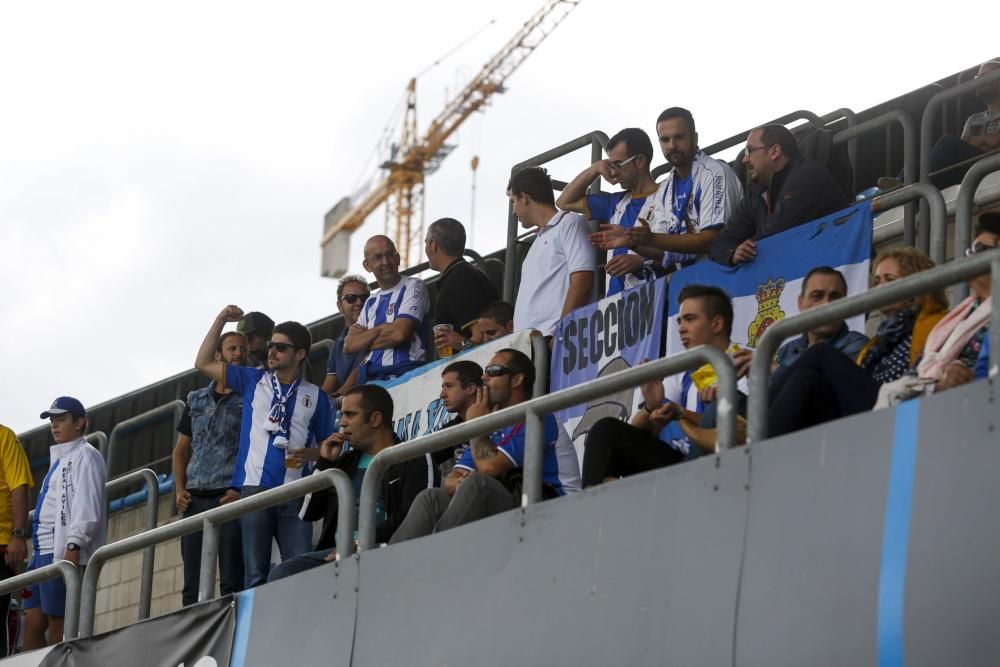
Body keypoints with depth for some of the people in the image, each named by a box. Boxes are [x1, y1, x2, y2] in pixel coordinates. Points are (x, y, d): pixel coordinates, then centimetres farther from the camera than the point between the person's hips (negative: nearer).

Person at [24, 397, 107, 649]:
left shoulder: (85, 456, -3)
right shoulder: (60, 459, 26)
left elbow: (87, 506, -14)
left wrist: (73, 546, -24)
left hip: (66, 552, -10)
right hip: (44, 552, 10)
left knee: (59, 627, -11)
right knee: (32, 624, 4)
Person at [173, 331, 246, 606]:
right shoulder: (196, 399, 18)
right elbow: (181, 448, 22)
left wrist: (243, 491, -15)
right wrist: (180, 489, 6)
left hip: (230, 497, -5)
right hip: (195, 498, 5)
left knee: (231, 582, -9)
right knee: (191, 585, 3)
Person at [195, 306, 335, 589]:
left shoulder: (316, 396, 12)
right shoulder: (254, 381, 14)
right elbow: (203, 363, 14)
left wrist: (311, 454, -7)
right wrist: (221, 321, 6)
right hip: (254, 488, 0)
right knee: (255, 574, -2)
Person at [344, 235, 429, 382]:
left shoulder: (413, 287, 4)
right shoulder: (371, 302, 23)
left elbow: (399, 333, -8)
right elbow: (349, 346, 12)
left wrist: (364, 336, 7)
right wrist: (381, 328, -2)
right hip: (369, 379, 5)